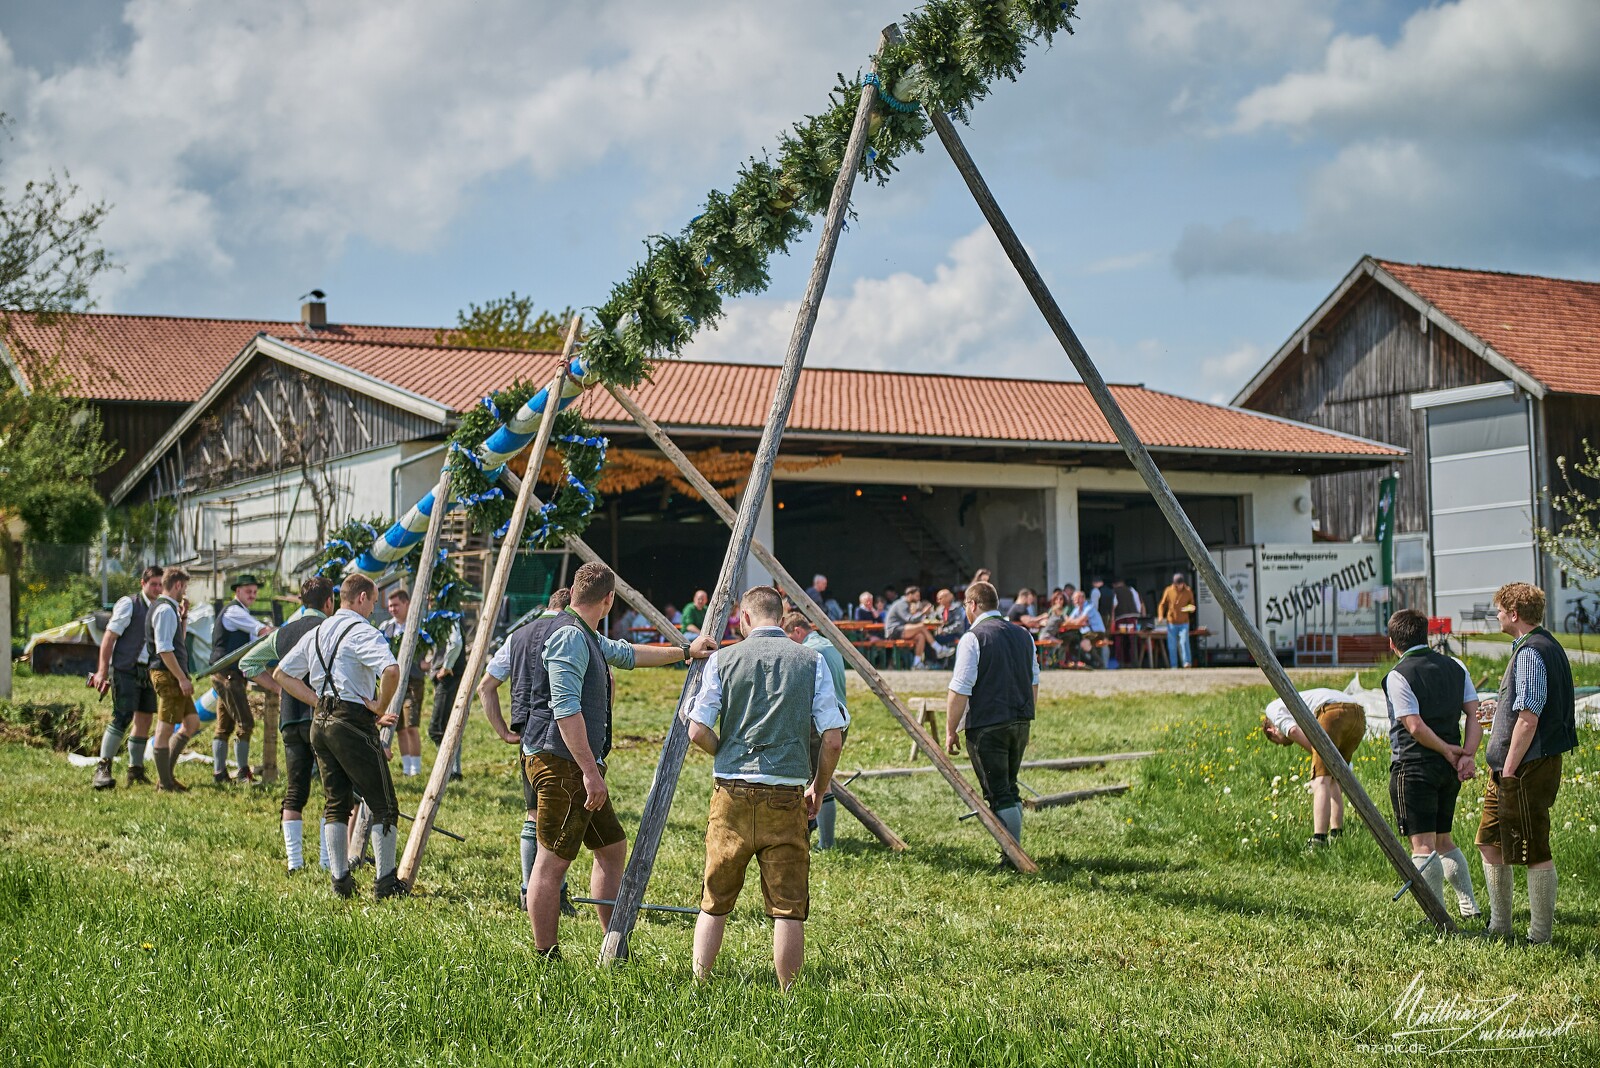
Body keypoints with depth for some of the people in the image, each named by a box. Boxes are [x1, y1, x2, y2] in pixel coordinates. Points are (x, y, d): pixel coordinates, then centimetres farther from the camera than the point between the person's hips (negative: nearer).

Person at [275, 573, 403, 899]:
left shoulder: (316, 633, 15)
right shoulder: (363, 633, -10)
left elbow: (281, 674, 21)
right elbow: (391, 671, -27)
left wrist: (319, 701, 15)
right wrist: (380, 707, -11)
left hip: (320, 723, 8)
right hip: (352, 722, -8)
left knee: (335, 804, 14)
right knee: (384, 805, -1)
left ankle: (340, 879, 13)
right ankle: (386, 882, -2)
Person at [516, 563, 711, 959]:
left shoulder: (585, 638, 19)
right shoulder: (569, 636, -14)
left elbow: (625, 654, 37)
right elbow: (565, 710, -22)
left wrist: (684, 652, 42)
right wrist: (590, 771, -24)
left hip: (579, 766, 11)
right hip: (561, 763, -11)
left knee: (612, 846, 16)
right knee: (552, 861, -6)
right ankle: (546, 959, -2)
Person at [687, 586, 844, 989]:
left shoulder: (723, 659, 1)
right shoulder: (812, 662, 2)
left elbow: (698, 731, -2)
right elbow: (833, 740, -3)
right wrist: (818, 789, 12)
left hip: (732, 794, 1)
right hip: (787, 797, -1)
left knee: (715, 902, 13)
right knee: (788, 908, 4)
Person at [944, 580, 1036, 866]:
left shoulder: (972, 638, -11)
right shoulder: (1023, 636, 11)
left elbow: (960, 690, -14)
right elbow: (1034, 683, 18)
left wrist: (951, 730, -7)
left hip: (986, 726, -7)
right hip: (1021, 723, 7)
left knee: (998, 793, -1)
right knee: (1009, 789, 18)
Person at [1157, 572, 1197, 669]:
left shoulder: (1188, 592, 3)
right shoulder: (1168, 591, 1)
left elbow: (1192, 604, 13)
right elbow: (1162, 605, 7)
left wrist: (1191, 608, -11)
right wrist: (1161, 616, -8)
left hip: (1184, 623, -1)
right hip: (1171, 623, 1)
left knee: (1184, 642, -16)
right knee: (1172, 645, 2)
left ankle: (1186, 663, -16)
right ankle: (1173, 666, 9)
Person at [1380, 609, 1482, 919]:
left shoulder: (1398, 676, -10)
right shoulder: (1455, 667, 9)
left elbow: (1416, 727, -17)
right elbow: (1475, 715, 3)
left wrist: (1448, 751, -6)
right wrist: (1467, 755, -4)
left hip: (1414, 767, -7)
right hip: (1449, 769, 7)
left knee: (1423, 845, -4)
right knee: (1443, 840, 21)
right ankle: (1468, 904, 20)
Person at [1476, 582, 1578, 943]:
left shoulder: (1530, 653, -18)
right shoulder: (1548, 646, 15)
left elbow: (1528, 718, -23)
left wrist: (1509, 770, -20)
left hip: (1527, 766, -11)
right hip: (1508, 767, 11)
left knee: (1534, 853, -3)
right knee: (1490, 843, 15)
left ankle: (1540, 937, 4)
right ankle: (1499, 927, 23)